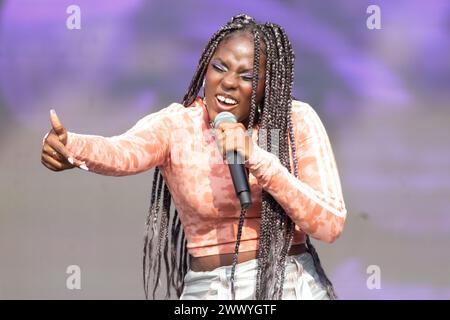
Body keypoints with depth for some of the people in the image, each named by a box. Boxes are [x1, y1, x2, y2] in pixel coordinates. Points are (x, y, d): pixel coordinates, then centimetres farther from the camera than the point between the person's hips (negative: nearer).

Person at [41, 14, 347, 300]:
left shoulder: (296, 121, -5)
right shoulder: (174, 126, -6)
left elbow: (330, 224, -13)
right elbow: (122, 152, -28)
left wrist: (259, 160, -23)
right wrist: (70, 146, -49)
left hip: (294, 287, 0)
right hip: (209, 291, 0)